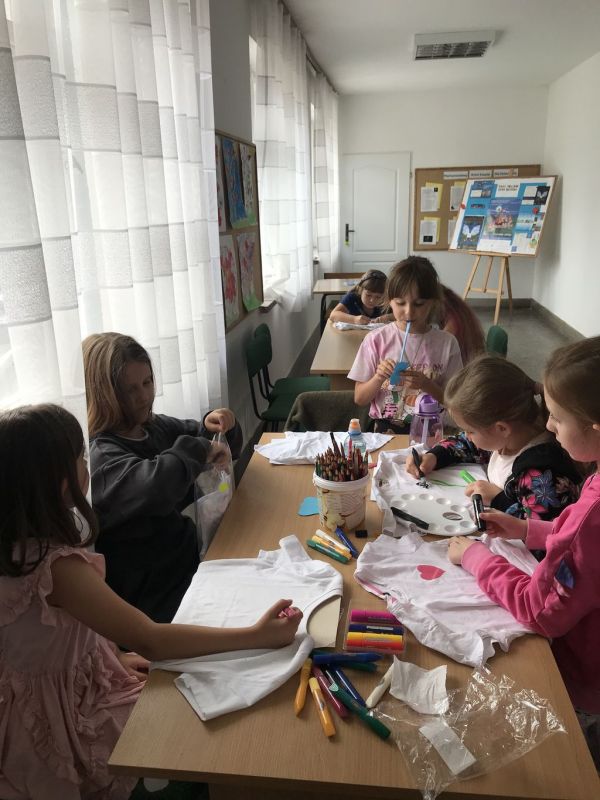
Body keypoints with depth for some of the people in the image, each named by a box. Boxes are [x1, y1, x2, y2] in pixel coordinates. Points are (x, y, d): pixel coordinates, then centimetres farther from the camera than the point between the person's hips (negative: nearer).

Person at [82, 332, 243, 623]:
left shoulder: (156, 426, 7)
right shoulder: (99, 454, -17)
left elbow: (221, 450, 20)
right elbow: (155, 487, -37)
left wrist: (214, 428, -4)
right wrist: (196, 451, -19)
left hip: (193, 554, 8)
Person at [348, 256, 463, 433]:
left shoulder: (447, 343, 0)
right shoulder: (376, 340, -1)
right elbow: (359, 399, 3)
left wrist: (426, 385, -14)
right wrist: (379, 378, -15)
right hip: (384, 428, -1)